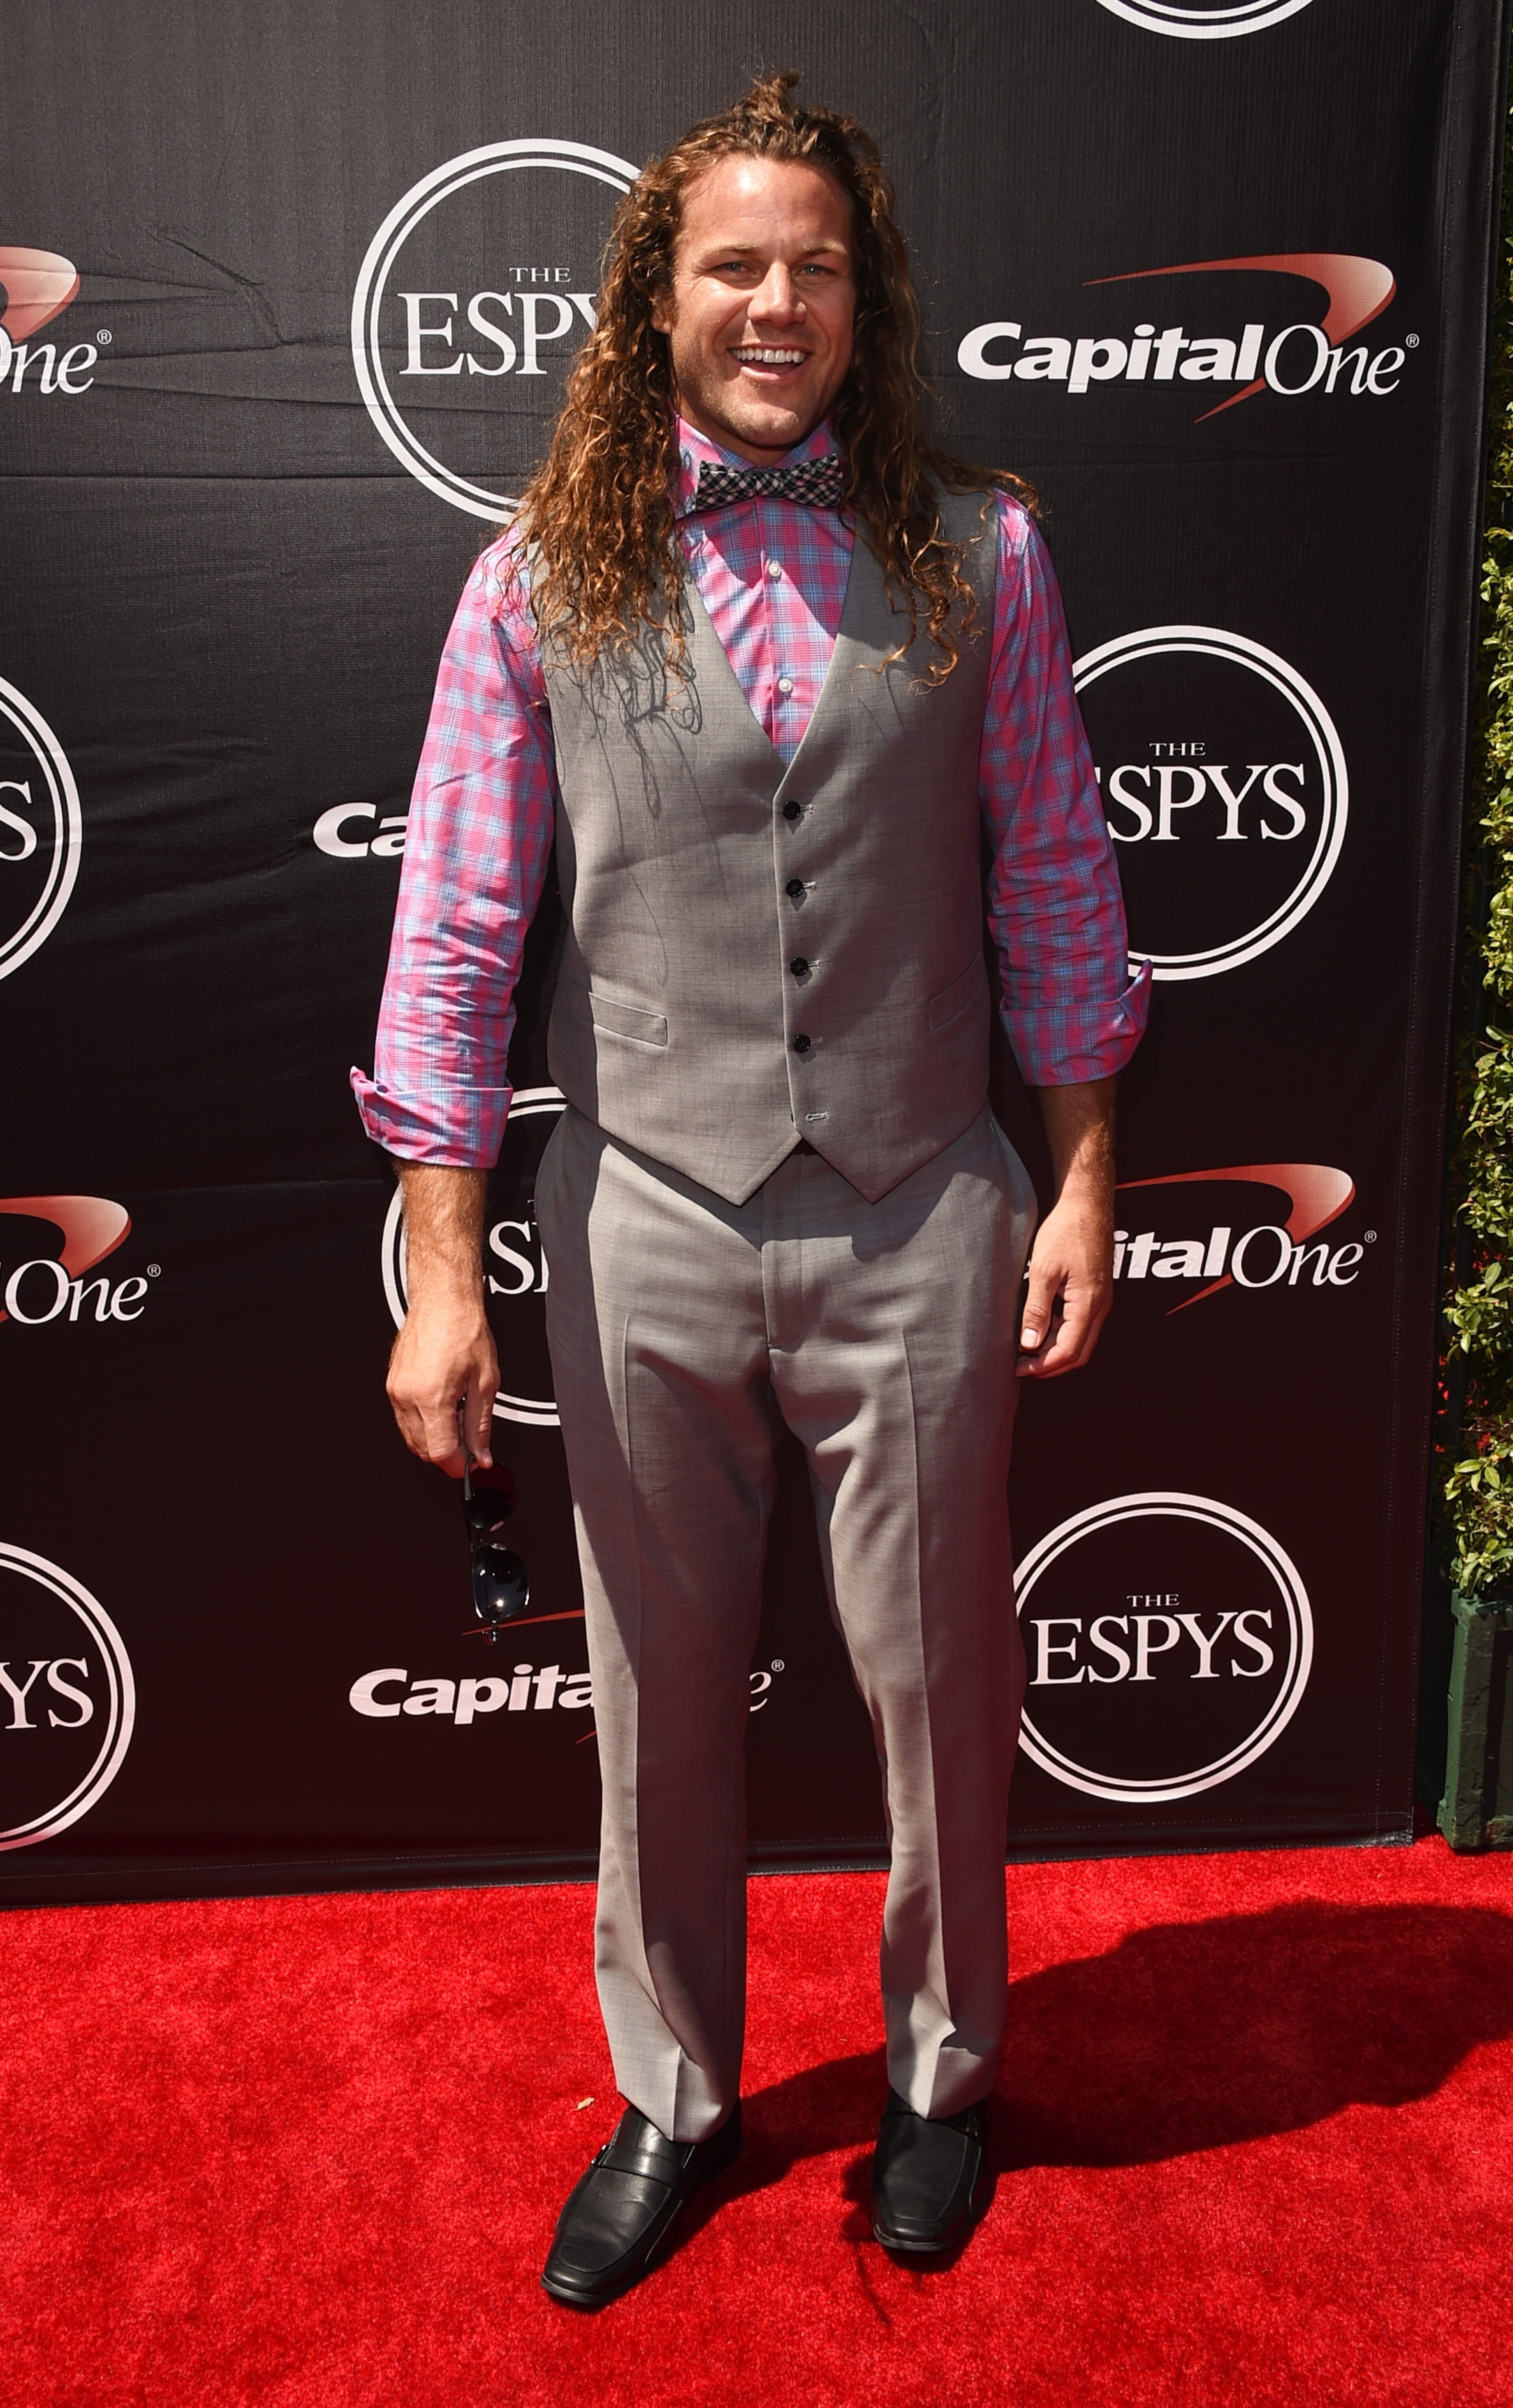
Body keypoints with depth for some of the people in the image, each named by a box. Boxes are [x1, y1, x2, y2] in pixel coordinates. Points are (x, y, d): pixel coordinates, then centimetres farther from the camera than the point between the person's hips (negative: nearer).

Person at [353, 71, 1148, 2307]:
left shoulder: (976, 553, 2)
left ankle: (942, 2067, 40)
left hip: (920, 1223, 0)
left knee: (941, 1680, 13)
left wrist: (1083, 1181, 2)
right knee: (661, 1695, 14)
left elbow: (1054, 881, 6)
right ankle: (676, 2099, 39)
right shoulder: (546, 580, 0)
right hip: (650, 1223, 0)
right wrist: (441, 1273, -5)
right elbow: (457, 932, -2)